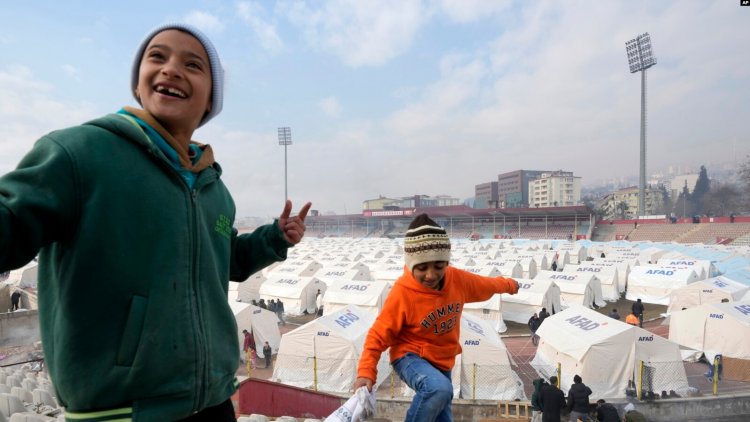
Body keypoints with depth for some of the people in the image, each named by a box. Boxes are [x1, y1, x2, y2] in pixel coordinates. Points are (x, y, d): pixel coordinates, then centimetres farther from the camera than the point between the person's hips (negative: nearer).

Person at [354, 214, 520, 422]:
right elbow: (378, 335, -19)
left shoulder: (458, 279, -13)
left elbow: (485, 284, 11)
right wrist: (366, 372, -29)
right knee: (440, 389, -37)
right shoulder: (402, 293, -27)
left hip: (442, 362, 6)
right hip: (410, 357, -6)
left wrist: (508, 285, 30)